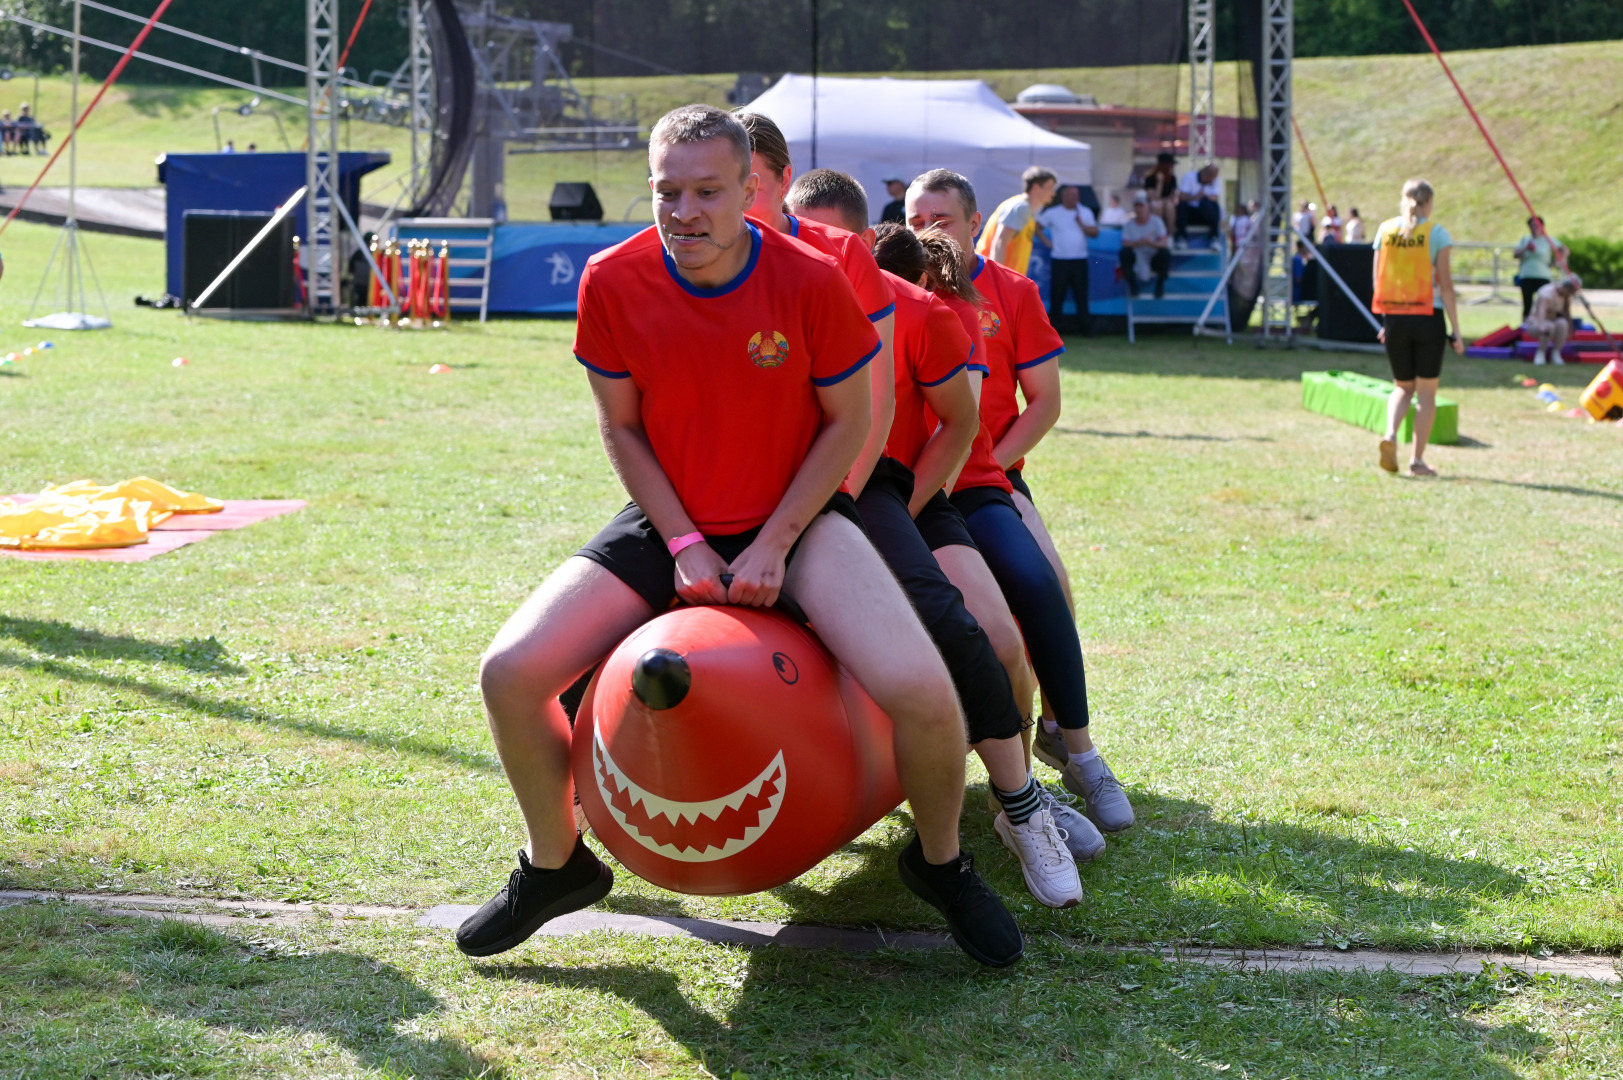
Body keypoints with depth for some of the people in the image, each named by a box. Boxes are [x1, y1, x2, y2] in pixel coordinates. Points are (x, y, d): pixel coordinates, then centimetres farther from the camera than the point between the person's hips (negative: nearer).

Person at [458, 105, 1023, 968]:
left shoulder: (810, 281, -17)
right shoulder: (613, 282, -12)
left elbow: (849, 421, -6)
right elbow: (622, 428, 0)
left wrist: (774, 545, -13)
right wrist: (683, 545, -10)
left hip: (796, 518, -2)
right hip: (671, 523, 2)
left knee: (919, 691, -26)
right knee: (510, 674, -15)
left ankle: (941, 863, 7)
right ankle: (556, 866, 14)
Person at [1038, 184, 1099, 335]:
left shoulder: (1085, 212, 10)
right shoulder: (1052, 213, 5)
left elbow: (1095, 232, 2)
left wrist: (1081, 224, -13)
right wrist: (1046, 241, 5)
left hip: (1079, 261, 1)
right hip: (1059, 260, -1)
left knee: (1082, 296, -1)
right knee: (1056, 294, -1)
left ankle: (1085, 326, 3)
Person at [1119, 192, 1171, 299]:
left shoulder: (1156, 222, -6)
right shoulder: (1129, 226, -3)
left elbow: (1163, 243, -17)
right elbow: (1125, 244, -14)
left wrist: (1150, 243, -39)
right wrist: (1137, 243, -35)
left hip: (1154, 261, 0)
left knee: (1165, 253, -31)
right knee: (1124, 252, -28)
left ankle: (1160, 285, -6)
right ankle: (1132, 284, -9)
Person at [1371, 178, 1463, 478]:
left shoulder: (1385, 230, 5)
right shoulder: (1436, 233, -5)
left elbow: (1377, 280, 8)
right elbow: (1445, 284, -7)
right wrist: (1455, 329, -3)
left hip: (1395, 317, 3)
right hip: (1428, 317, -3)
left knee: (1403, 386, 18)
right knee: (1426, 391, 6)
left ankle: (1390, 434, -9)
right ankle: (1418, 460, 6)